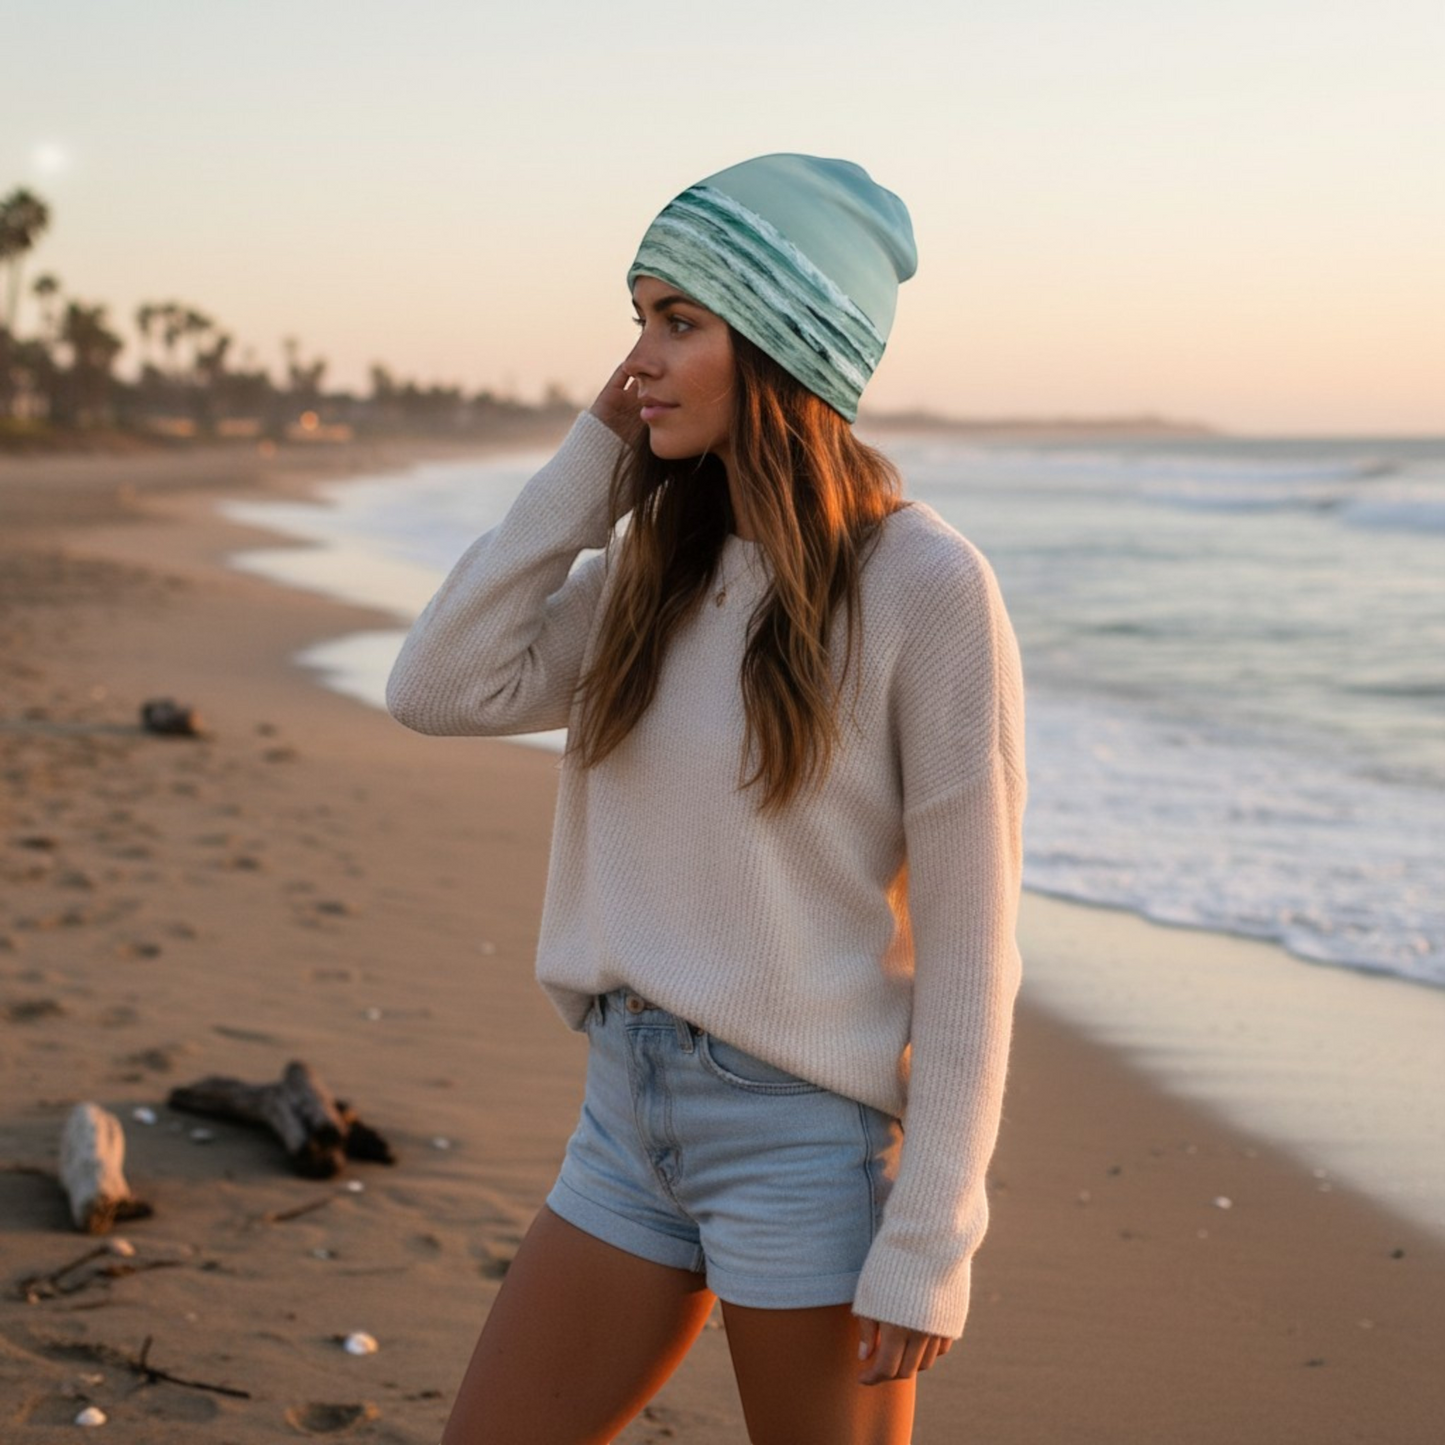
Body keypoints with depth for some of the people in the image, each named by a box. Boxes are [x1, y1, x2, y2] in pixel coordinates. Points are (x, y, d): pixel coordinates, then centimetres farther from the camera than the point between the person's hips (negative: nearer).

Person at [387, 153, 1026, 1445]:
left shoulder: (922, 586, -15)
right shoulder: (658, 561, 5)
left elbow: (968, 944, -14)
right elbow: (441, 691, -3)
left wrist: (928, 1244, -14)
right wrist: (589, 465, -4)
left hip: (811, 1133, -6)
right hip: (630, 1110, 7)